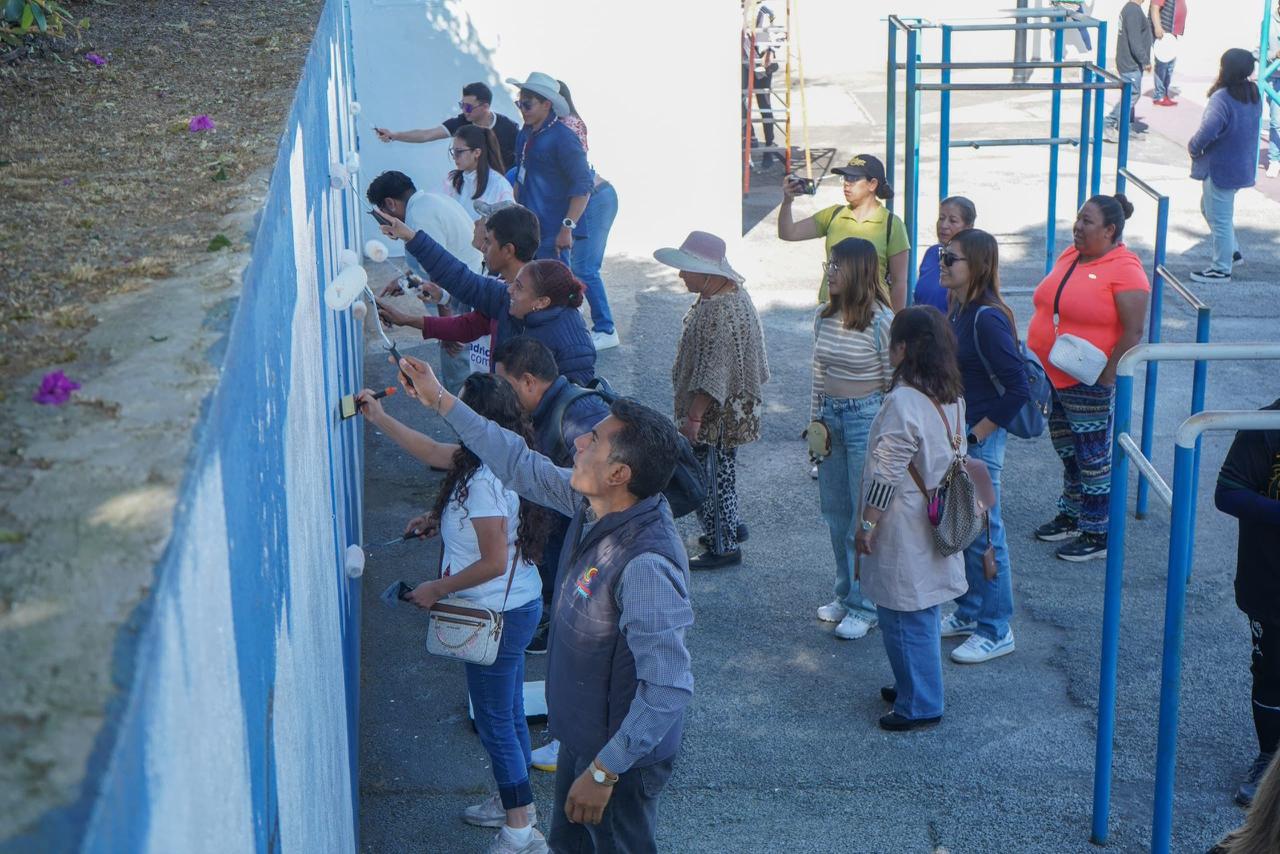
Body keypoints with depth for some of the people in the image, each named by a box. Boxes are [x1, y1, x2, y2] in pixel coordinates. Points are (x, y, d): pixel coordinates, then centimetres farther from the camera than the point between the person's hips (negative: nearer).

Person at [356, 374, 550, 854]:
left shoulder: (485, 480, -29)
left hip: (499, 615, -10)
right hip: (518, 604, 10)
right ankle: (513, 802, 39)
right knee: (508, 711, 23)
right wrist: (378, 417, 17)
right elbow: (433, 452, 19)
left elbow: (494, 563, -28)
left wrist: (437, 589, -17)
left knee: (495, 720, 3)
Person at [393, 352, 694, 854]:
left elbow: (669, 687, -36)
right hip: (582, 734, 9)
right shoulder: (594, 504, -10)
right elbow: (521, 466, 6)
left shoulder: (646, 564, -37)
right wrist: (439, 400, 8)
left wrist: (603, 771, -29)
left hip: (622, 753, -9)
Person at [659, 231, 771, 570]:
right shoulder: (735, 294, 5)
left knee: (710, 476, 2)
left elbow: (712, 373, -29)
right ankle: (728, 527, 38)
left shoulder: (719, 312, -28)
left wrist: (693, 416, -25)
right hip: (734, 409, 10)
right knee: (722, 472, 23)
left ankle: (724, 547, 12)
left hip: (717, 413, -10)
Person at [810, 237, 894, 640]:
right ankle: (846, 592, 29)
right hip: (831, 416, 7)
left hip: (866, 418, -7)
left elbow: (896, 383, -10)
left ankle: (866, 606, 7)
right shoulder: (824, 316, 4)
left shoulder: (881, 321, -15)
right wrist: (814, 420, 12)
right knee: (835, 512, 14)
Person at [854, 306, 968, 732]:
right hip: (934, 525, 9)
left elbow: (886, 476, -22)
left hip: (903, 534, -9)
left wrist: (866, 524, -12)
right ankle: (914, 685, 34)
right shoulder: (952, 398, 3)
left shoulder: (903, 402, -24)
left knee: (904, 618, 3)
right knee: (920, 615, 21)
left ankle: (919, 704, 11)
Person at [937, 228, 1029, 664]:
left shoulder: (988, 319, -22)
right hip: (955, 435, 9)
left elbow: (1017, 390, -24)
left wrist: (974, 436, -19)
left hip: (980, 441, -9)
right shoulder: (959, 310, 5)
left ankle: (996, 631, 14)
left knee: (984, 535, 2)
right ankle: (968, 613, 34)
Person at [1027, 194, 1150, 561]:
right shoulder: (1070, 255, 7)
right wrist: (1037, 360, 12)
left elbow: (1133, 332, -19)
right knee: (1067, 452, 21)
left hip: (1088, 384, -8)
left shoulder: (1125, 270, -17)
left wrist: (1107, 378, -20)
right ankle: (1070, 516, 37)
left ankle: (1097, 535, 13)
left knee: (1093, 460, 3)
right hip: (1051, 378, 8)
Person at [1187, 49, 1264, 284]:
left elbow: (1207, 131, -35)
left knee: (1219, 218, 3)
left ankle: (1221, 269, 14)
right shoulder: (1253, 94, 3)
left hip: (1220, 168, -9)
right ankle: (1231, 251, 37)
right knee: (1209, 207, 27)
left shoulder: (1222, 98, -26)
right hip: (1243, 165, 9)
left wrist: (1193, 147, -14)